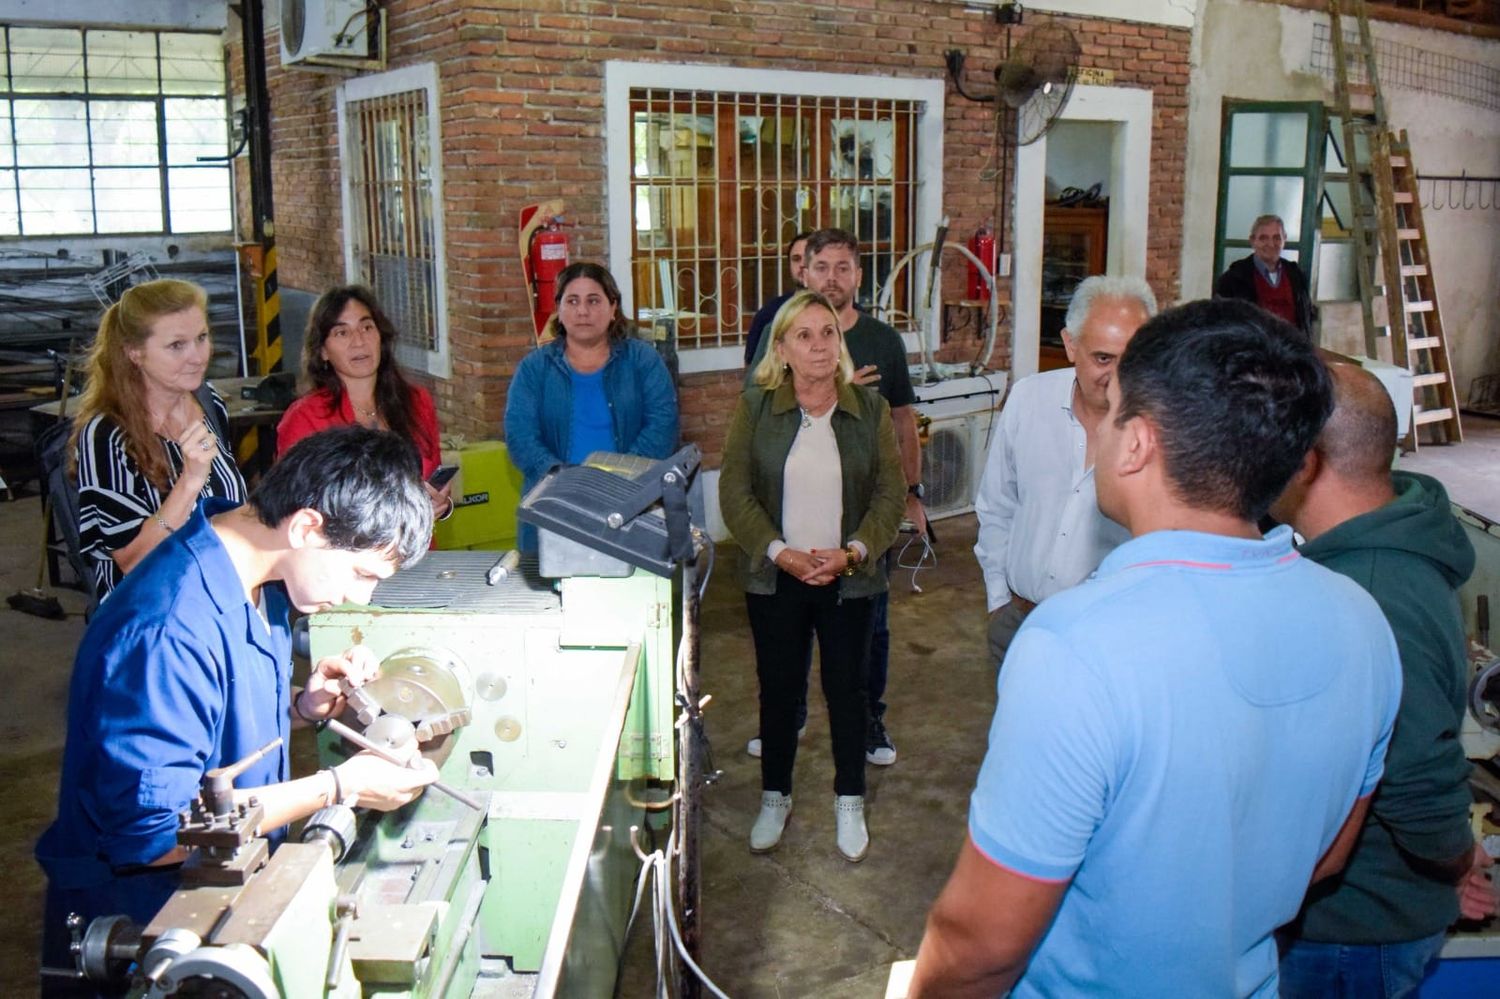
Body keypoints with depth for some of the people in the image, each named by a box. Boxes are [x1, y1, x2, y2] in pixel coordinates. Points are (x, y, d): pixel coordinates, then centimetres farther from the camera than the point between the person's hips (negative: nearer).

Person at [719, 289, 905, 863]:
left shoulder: (870, 409, -1)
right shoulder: (755, 408, -3)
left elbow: (890, 493, -1)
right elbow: (734, 492, -6)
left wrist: (852, 552, -15)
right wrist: (780, 553, -16)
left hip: (849, 579, 0)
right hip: (775, 578, 0)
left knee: (846, 687, 9)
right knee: (778, 687, 11)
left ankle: (849, 802, 28)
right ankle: (775, 797, 30)